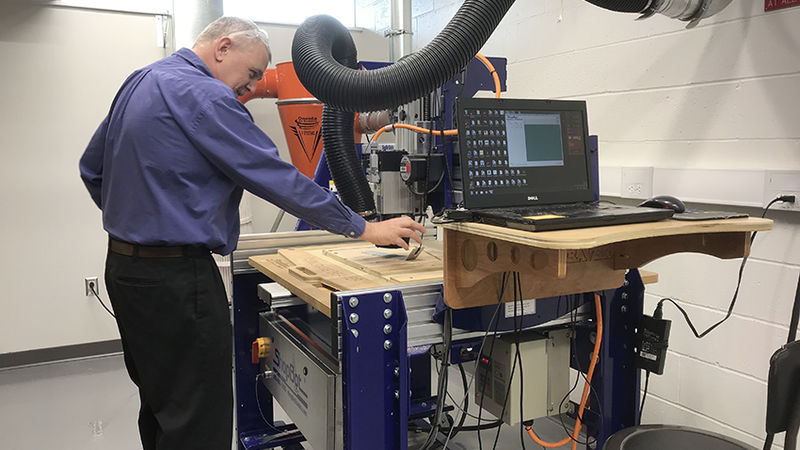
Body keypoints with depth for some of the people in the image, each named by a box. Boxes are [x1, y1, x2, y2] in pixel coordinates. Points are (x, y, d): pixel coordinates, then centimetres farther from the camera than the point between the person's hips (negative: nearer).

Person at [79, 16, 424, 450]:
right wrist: (363, 229, -13)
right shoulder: (204, 96, -16)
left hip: (123, 264, 10)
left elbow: (92, 168, 21)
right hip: (175, 276, -10)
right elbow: (277, 177, -19)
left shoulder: (139, 82, 14)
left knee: (160, 405, 22)